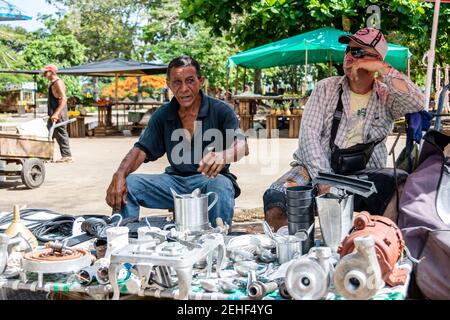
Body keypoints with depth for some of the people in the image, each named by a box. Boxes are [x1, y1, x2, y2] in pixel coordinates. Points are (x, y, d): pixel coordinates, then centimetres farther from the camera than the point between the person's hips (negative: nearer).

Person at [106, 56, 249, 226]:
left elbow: (242, 145, -19)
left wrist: (223, 156, -45)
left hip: (209, 179, -3)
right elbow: (141, 150, 2)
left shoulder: (220, 110, -5)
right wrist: (119, 175, -20)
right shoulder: (162, 116, 8)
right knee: (126, 185, -16)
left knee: (221, 186, -39)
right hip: (175, 179, 4)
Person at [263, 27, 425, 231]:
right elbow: (309, 133, -3)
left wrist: (383, 69, -12)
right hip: (317, 169, 0)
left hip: (364, 174, 1)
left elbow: (417, 103, -13)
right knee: (275, 203, -29)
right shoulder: (325, 88, 9)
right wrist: (323, 177, -18)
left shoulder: (387, 97, 9)